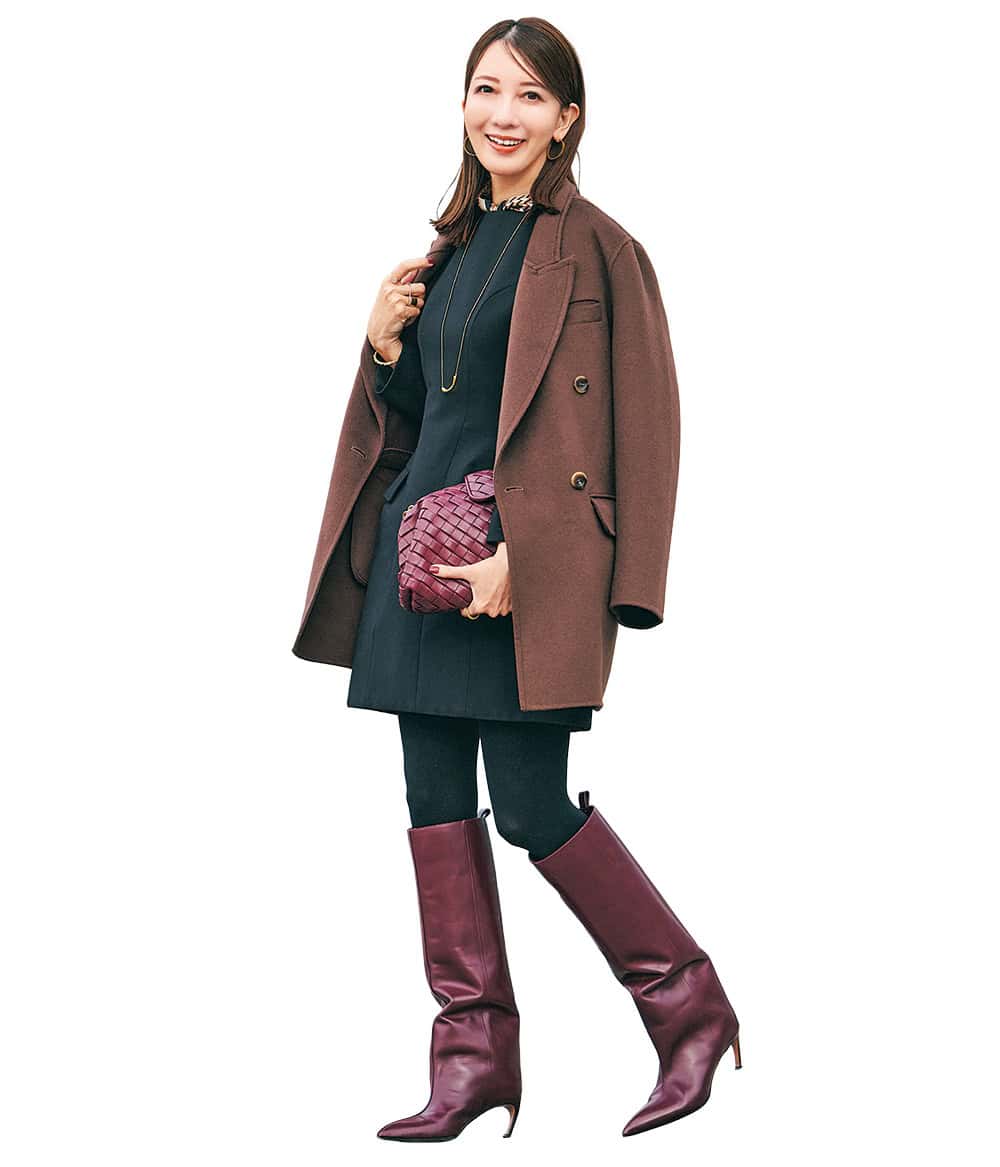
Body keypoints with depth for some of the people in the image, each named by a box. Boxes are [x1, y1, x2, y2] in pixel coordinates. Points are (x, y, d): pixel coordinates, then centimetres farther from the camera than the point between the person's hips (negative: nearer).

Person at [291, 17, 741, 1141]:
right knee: (436, 799, 5)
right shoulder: (449, 248, 16)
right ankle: (473, 1053, 14)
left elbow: (617, 426, -12)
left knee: (532, 807, -7)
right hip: (425, 545, 7)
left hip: (529, 566, -7)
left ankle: (689, 1003, 12)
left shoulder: (592, 248, -5)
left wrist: (521, 553, -20)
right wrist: (383, 348, 1)